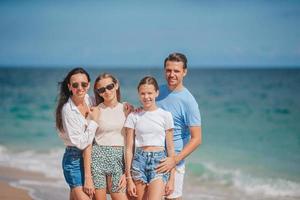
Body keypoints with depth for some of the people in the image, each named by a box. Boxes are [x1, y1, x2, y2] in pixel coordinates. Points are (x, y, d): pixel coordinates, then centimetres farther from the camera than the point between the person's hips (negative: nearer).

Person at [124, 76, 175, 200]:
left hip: (159, 161, -1)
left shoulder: (165, 115, 3)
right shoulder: (133, 117, 5)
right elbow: (129, 149, 5)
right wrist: (129, 178, 1)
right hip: (139, 161, 2)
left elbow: (170, 148, 5)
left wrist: (171, 178, 2)